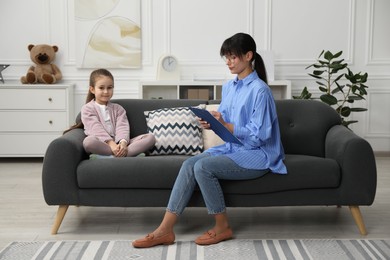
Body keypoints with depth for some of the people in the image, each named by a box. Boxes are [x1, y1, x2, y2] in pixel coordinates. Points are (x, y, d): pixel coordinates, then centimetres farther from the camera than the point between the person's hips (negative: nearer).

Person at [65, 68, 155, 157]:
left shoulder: (117, 108, 21)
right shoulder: (87, 108, 10)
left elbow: (122, 127, 3)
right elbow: (96, 129, -7)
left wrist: (123, 143, -21)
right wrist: (111, 144, -24)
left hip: (119, 144, 4)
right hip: (102, 145, -4)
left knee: (150, 137, -19)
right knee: (88, 141, -39)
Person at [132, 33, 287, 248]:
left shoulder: (260, 90, -15)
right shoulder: (228, 87, 11)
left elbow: (258, 136, -19)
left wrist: (224, 125, -24)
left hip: (257, 155, -8)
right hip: (233, 148, 8)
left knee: (203, 167, -26)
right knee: (190, 163, -15)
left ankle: (223, 227, -8)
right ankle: (165, 230, -17)